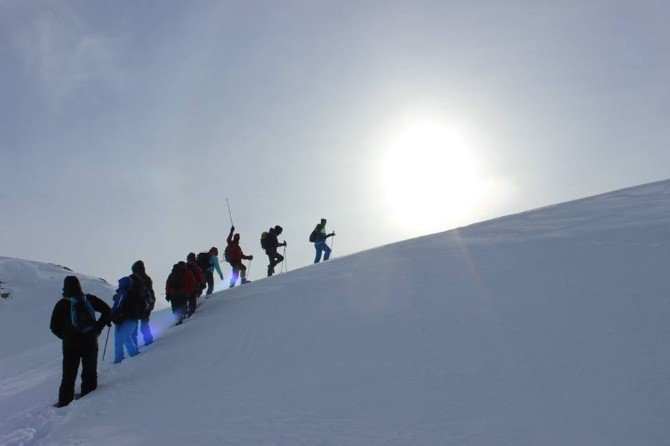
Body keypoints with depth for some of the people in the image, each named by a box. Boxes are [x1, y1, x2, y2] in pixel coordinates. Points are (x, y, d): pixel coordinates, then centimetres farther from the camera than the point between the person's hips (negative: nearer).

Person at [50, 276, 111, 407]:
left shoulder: (62, 304, -5)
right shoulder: (89, 299, -1)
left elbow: (54, 326, -3)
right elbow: (107, 311, 1)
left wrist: (66, 336, 9)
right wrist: (98, 328, 6)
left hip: (71, 344, -1)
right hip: (91, 342, 1)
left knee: (69, 375, 7)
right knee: (90, 372, 12)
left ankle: (65, 402, 8)